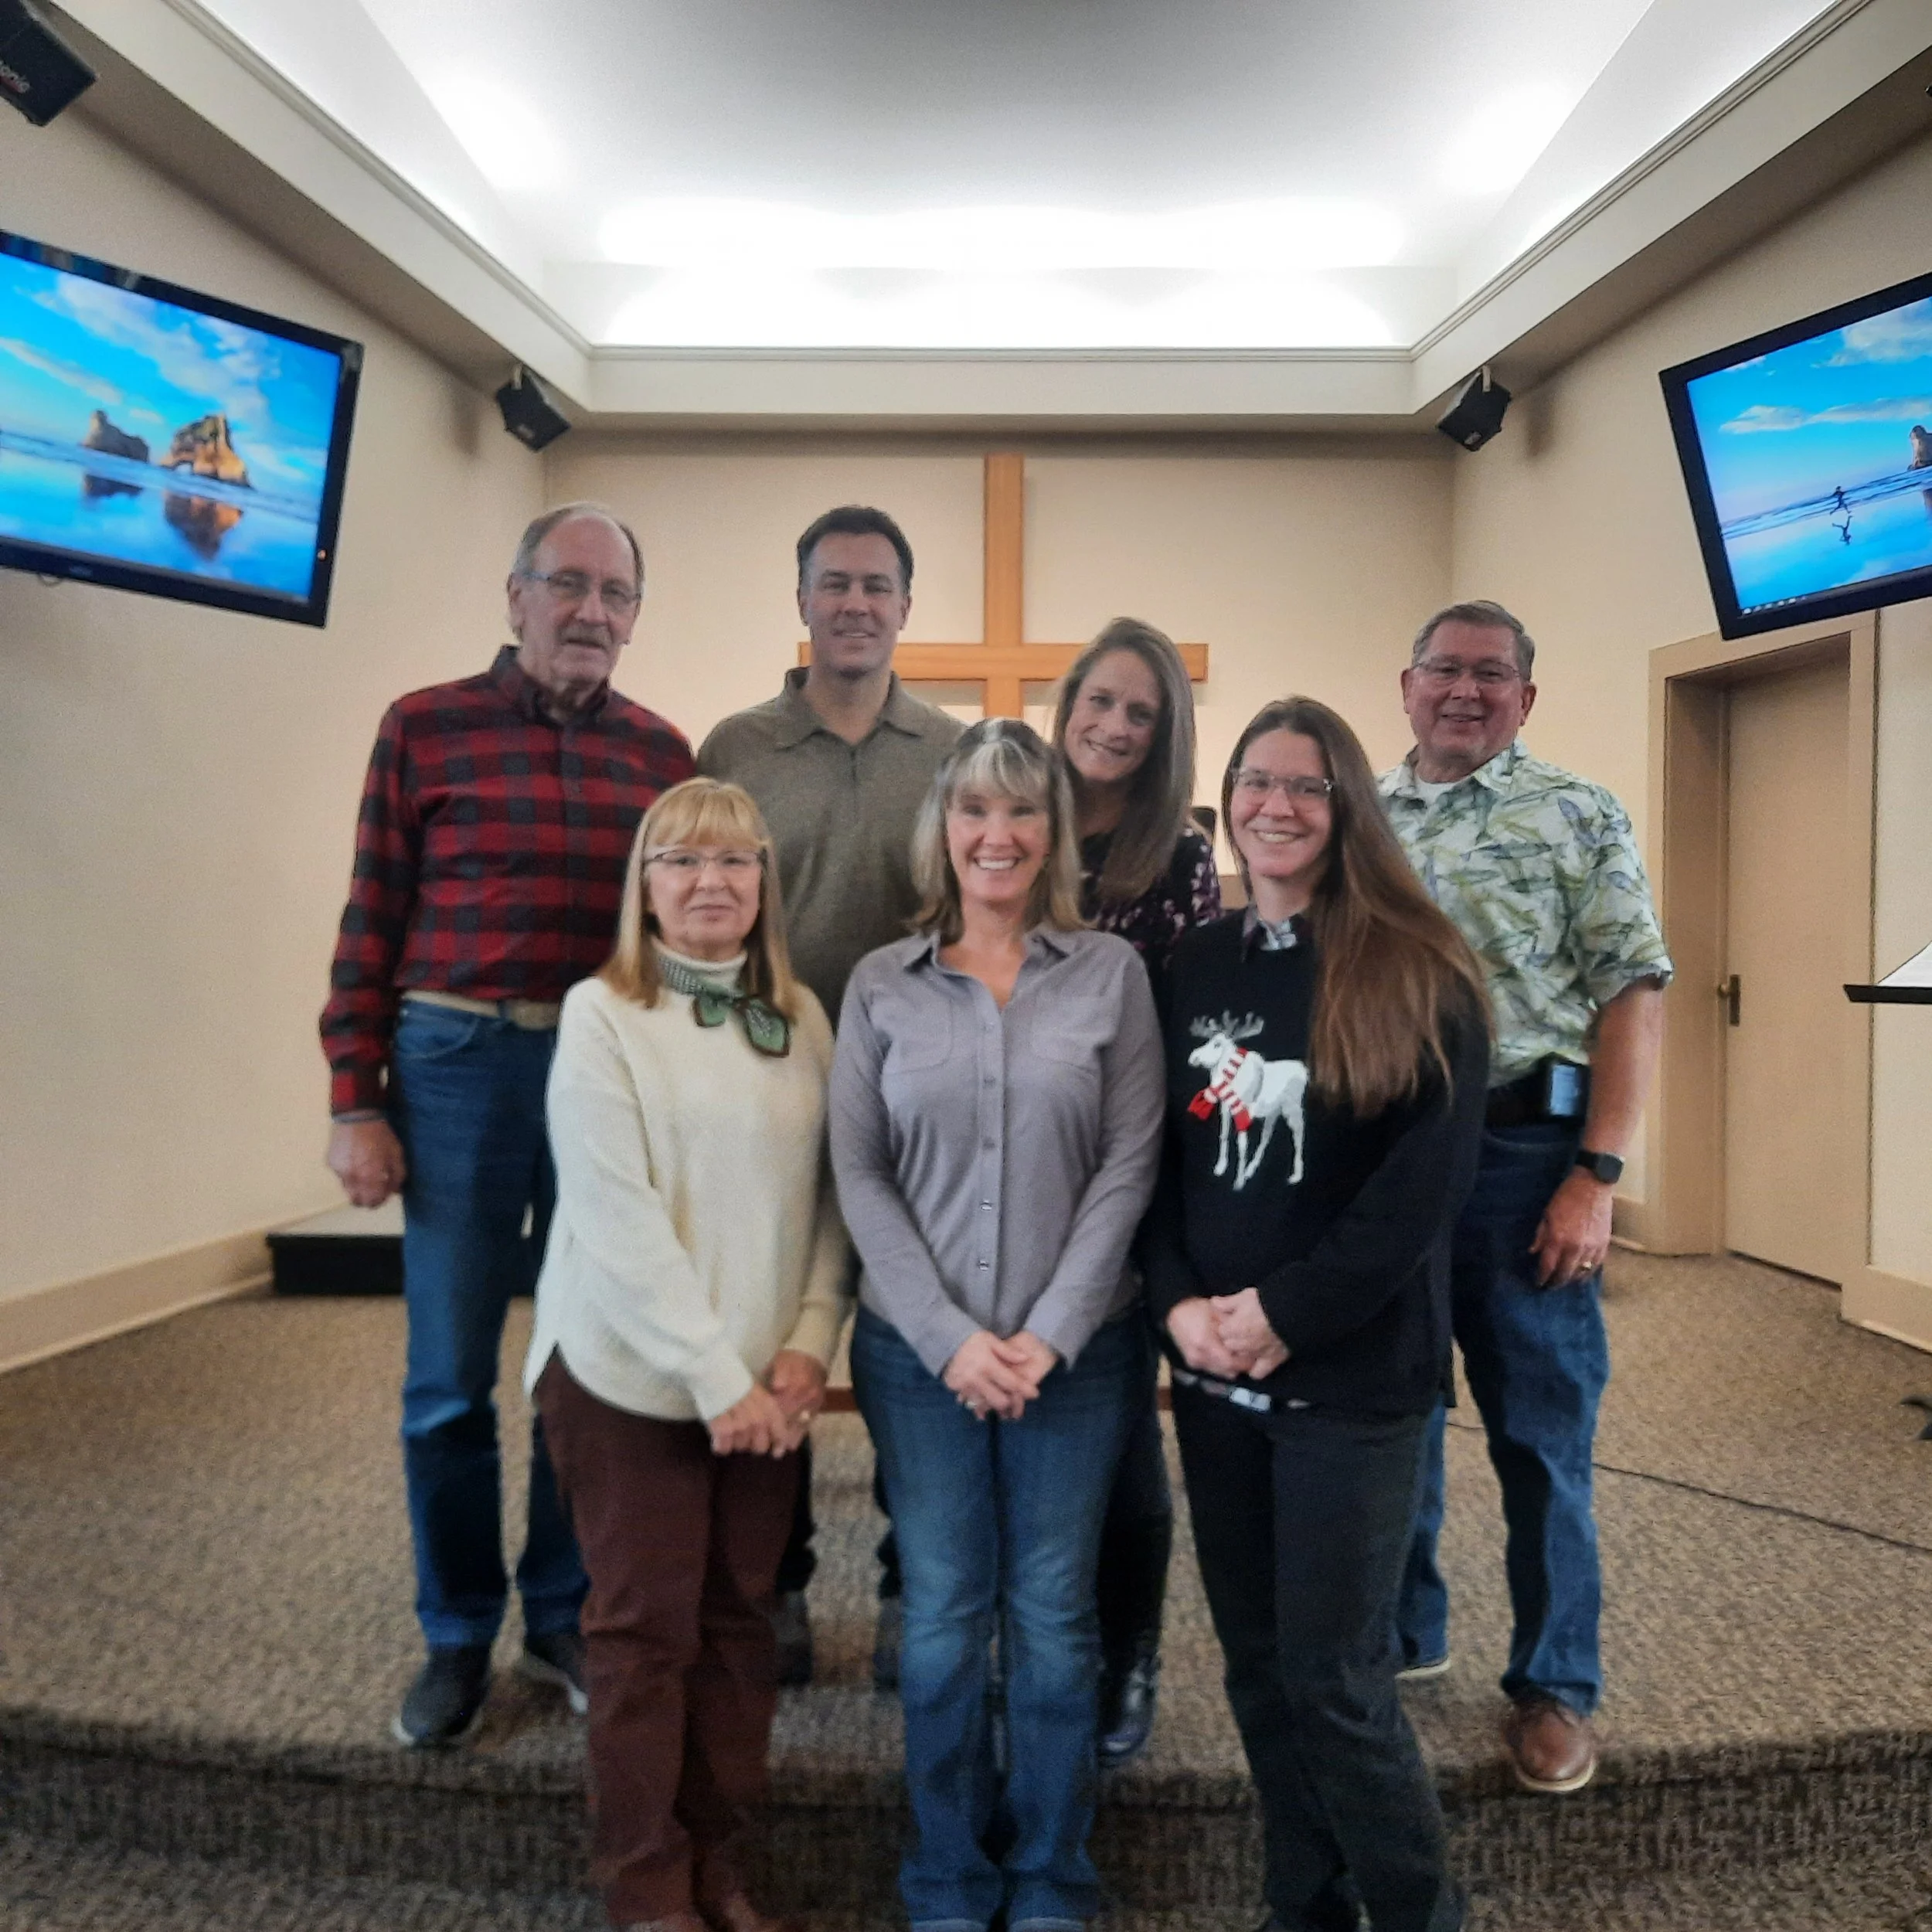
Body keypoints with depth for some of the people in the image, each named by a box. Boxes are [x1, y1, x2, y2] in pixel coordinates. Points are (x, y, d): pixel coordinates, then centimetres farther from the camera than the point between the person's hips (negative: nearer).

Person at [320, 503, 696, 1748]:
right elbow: (372, 924, 0)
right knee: (450, 1377, 8)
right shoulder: (425, 728, 1)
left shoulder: (662, 752, 7)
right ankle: (458, 1636, 26)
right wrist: (355, 1100, -5)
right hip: (460, 1068, -1)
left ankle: (565, 1618, 28)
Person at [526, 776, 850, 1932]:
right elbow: (617, 1221, -15)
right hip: (633, 1374, -4)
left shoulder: (802, 1015, 5)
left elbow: (833, 1192, 5)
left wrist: (808, 1345, -7)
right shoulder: (602, 1015, -9)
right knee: (646, 1622, 7)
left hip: (768, 1380, 4)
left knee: (742, 1616, 13)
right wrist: (714, 1377, -17)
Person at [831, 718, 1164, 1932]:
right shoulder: (882, 986, 2)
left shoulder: (1111, 973, 0)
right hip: (918, 1352, 1)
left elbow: (1129, 1164, -5)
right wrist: (947, 1336, -9)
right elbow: (860, 1174, -1)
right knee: (944, 1620, 10)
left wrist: (1051, 1332, -11)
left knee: (1054, 1618, 10)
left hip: (1076, 1351, 0)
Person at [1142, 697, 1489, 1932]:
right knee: (1258, 1667, 13)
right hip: (1213, 1372, 5)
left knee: (1335, 1680, 1)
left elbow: (1430, 1177, -13)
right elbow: (1154, 1157, 7)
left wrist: (1287, 1312, -15)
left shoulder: (1415, 972, -6)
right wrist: (1179, 1303, -8)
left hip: (1357, 1372, -4)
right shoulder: (1193, 968, 8)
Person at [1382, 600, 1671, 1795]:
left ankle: (1556, 1685, 23)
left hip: (1521, 1152, -4)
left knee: (1542, 1436, 5)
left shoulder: (1580, 819, -1)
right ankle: (1402, 1633, 35)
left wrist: (1596, 1177, -15)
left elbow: (1633, 995, -7)